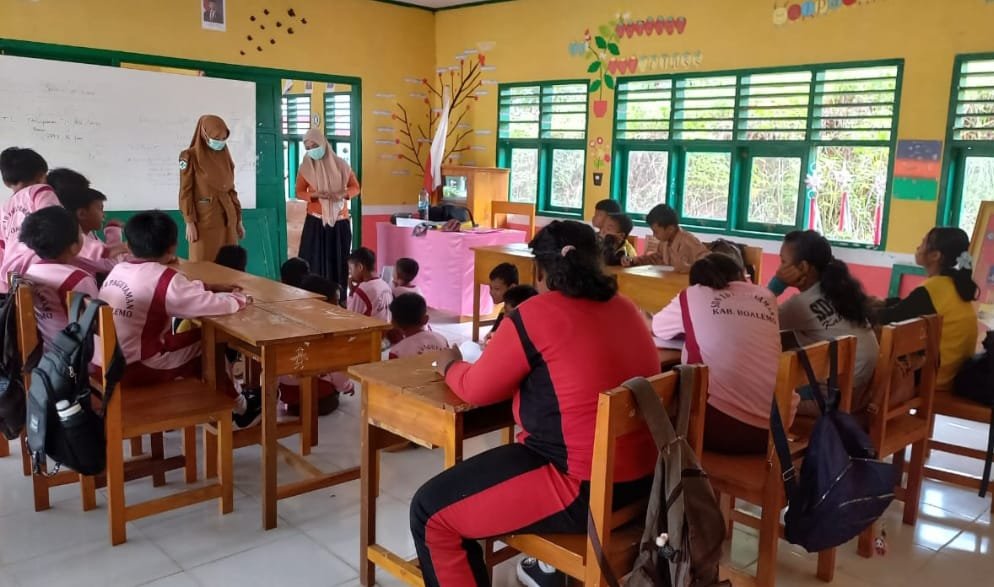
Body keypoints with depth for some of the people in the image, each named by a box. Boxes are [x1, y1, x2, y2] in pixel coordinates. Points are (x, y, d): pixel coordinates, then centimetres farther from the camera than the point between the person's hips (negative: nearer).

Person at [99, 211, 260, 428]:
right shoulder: (164, 278, -19)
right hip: (137, 367, -8)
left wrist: (210, 287, 16)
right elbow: (213, 305, -20)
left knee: (190, 336, 21)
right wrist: (239, 299, -1)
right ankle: (238, 407, 26)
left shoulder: (119, 270, 7)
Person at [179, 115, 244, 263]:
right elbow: (186, 192, -6)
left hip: (227, 219, 5)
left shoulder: (225, 156, 10)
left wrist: (238, 219, 12)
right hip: (204, 219, -5)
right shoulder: (191, 157, -4)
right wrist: (190, 222, -12)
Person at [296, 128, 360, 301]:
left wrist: (343, 194, -16)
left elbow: (355, 187, 6)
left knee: (338, 262, 1)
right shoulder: (306, 167, 1)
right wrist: (315, 195, -17)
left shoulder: (339, 164, 1)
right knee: (314, 262, -4)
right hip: (315, 221, 0)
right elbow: (299, 192, 3)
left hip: (340, 221, 1)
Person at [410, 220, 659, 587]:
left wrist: (450, 366, 15)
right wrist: (517, 355, 26)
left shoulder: (537, 315, -15)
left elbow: (477, 389, -5)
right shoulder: (625, 308, 6)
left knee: (430, 512, 0)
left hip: (586, 491, -9)